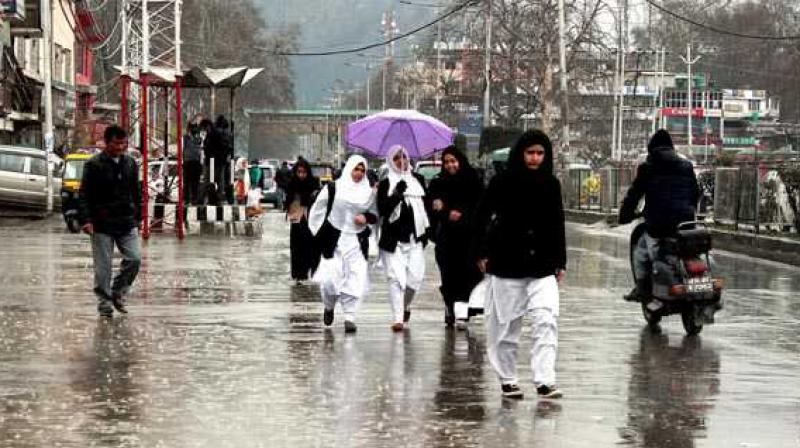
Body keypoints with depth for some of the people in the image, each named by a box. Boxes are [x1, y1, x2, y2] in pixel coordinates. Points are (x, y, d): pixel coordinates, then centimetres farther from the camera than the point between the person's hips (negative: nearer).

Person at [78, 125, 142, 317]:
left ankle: (118, 292, 13)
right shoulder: (94, 165, -6)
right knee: (103, 265, 0)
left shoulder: (130, 164, 9)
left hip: (127, 223, 4)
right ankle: (105, 301, 13)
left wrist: (137, 218, 15)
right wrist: (86, 220, -15)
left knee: (134, 259, -6)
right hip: (102, 225, -4)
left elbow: (136, 193, 17)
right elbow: (85, 195, -6)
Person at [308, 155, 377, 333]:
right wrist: (319, 234, 5)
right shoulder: (333, 188, -1)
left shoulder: (368, 192, 8)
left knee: (356, 279, -7)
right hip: (334, 241, -2)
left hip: (357, 242, 2)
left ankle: (350, 317, -1)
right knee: (330, 278, -8)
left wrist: (366, 217, -7)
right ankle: (329, 307, 21)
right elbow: (317, 211, 6)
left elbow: (374, 215, 15)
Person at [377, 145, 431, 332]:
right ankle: (398, 318, -8)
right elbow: (382, 210, -9)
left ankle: (406, 305, 27)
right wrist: (397, 195, -21)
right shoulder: (385, 184, 1)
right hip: (393, 237, -3)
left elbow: (425, 206, 19)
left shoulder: (418, 180, 12)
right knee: (396, 278, -9)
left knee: (415, 276, -2)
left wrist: (426, 230, 13)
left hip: (415, 237, 3)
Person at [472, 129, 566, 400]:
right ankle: (507, 379, 19)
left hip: (542, 267, 2)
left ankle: (545, 381, -11)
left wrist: (560, 261, 13)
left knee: (546, 321, -11)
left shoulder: (551, 185, 6)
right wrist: (481, 253, -2)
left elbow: (557, 225, 14)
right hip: (507, 265, -2)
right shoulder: (503, 183, -4)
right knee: (505, 324, 6)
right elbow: (482, 216, 2)